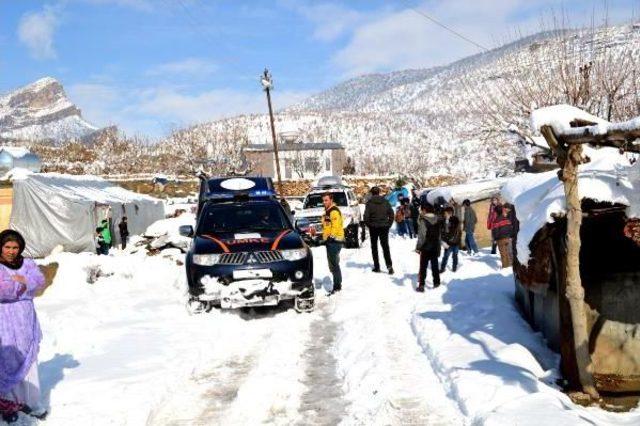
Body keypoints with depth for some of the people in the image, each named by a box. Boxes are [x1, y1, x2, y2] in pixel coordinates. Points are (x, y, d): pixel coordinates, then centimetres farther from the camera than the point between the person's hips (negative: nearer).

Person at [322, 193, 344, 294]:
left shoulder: (334, 211, -14)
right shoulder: (328, 211, 20)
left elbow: (335, 226, -23)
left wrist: (331, 237, -25)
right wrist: (325, 237, 23)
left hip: (334, 241, -11)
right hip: (330, 241, 11)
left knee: (334, 264, -11)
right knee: (332, 264, 16)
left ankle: (337, 286, -9)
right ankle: (337, 285, 24)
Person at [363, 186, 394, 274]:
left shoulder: (370, 202, -9)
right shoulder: (385, 201, 1)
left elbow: (366, 216, -14)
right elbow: (391, 213, 1)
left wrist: (368, 224, 2)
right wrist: (389, 223, 8)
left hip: (373, 227, -2)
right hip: (384, 227, 2)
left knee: (374, 247, 10)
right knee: (385, 246, 6)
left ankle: (377, 266, 9)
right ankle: (389, 265, -11)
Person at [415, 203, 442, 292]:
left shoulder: (423, 220, -16)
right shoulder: (438, 221, 3)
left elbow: (422, 236, -19)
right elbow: (439, 235, 10)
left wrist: (418, 247, -12)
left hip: (425, 248, -5)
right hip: (435, 248, 5)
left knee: (423, 266, 0)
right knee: (435, 265, 18)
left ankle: (421, 285, -4)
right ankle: (436, 282, 26)